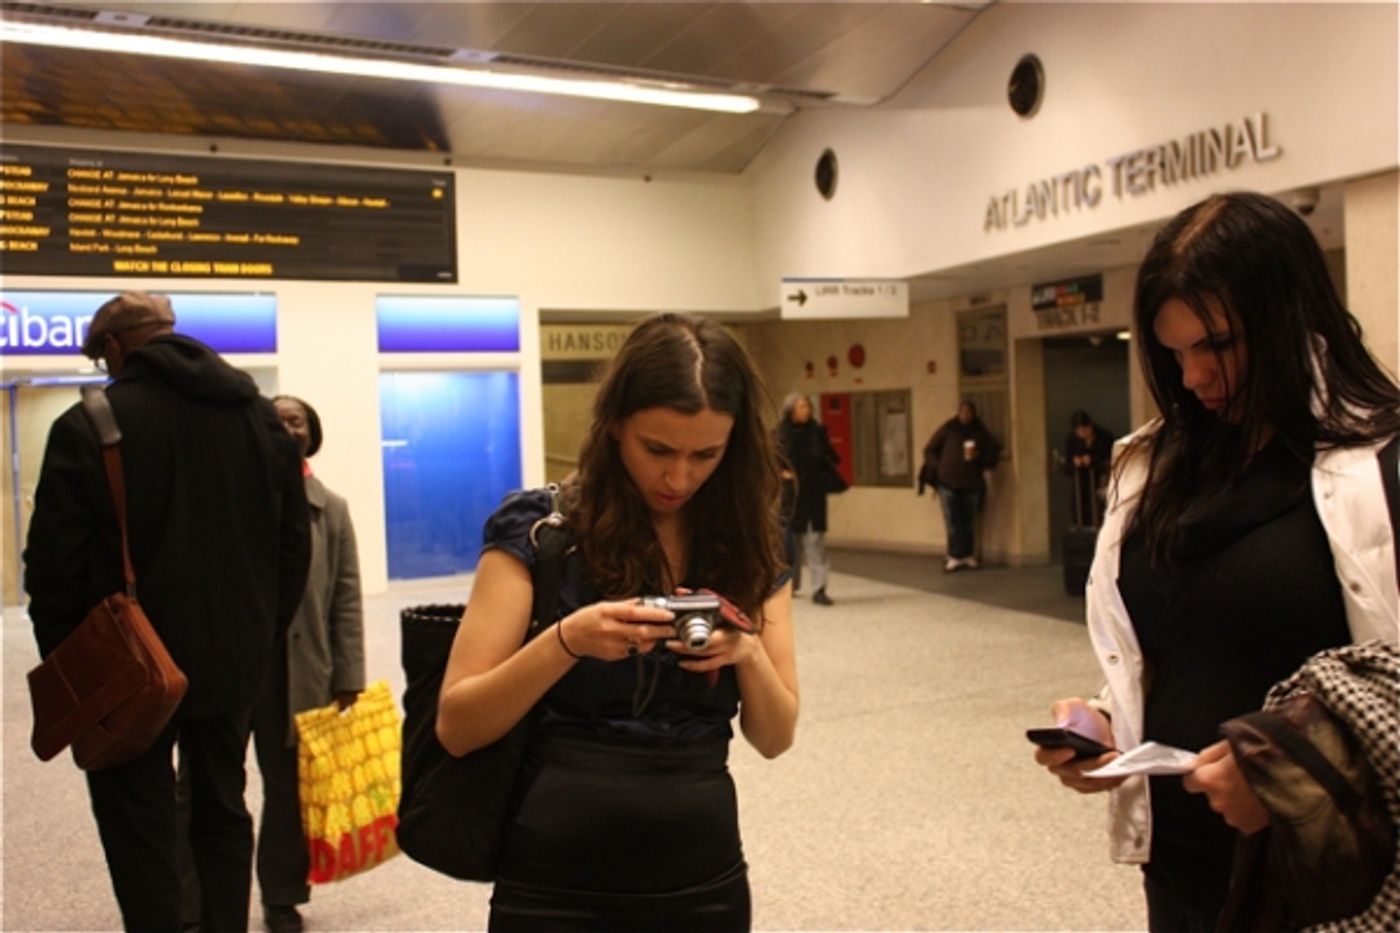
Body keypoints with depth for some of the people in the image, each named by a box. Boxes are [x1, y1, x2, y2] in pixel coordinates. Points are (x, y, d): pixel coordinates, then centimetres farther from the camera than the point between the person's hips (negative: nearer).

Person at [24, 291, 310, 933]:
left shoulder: (87, 425, -12)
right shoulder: (260, 415, 4)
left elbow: (54, 565, -11)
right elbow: (294, 544, 4)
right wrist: (264, 636, 10)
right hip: (234, 660, 5)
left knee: (139, 830, 8)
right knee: (222, 813, 18)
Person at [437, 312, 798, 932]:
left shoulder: (750, 547, -1)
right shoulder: (538, 531, -11)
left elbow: (775, 736, 1)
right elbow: (457, 728, -12)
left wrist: (747, 651, -18)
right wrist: (566, 641, -28)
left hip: (705, 879, 3)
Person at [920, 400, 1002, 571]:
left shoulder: (981, 432, 8)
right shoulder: (948, 428, 3)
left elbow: (994, 453, 10)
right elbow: (929, 450, 8)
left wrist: (978, 456, -9)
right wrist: (938, 468, -3)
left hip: (972, 483, 2)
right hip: (948, 482, -2)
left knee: (969, 521, 5)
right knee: (953, 521, -4)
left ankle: (967, 555, 15)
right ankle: (956, 556, -1)